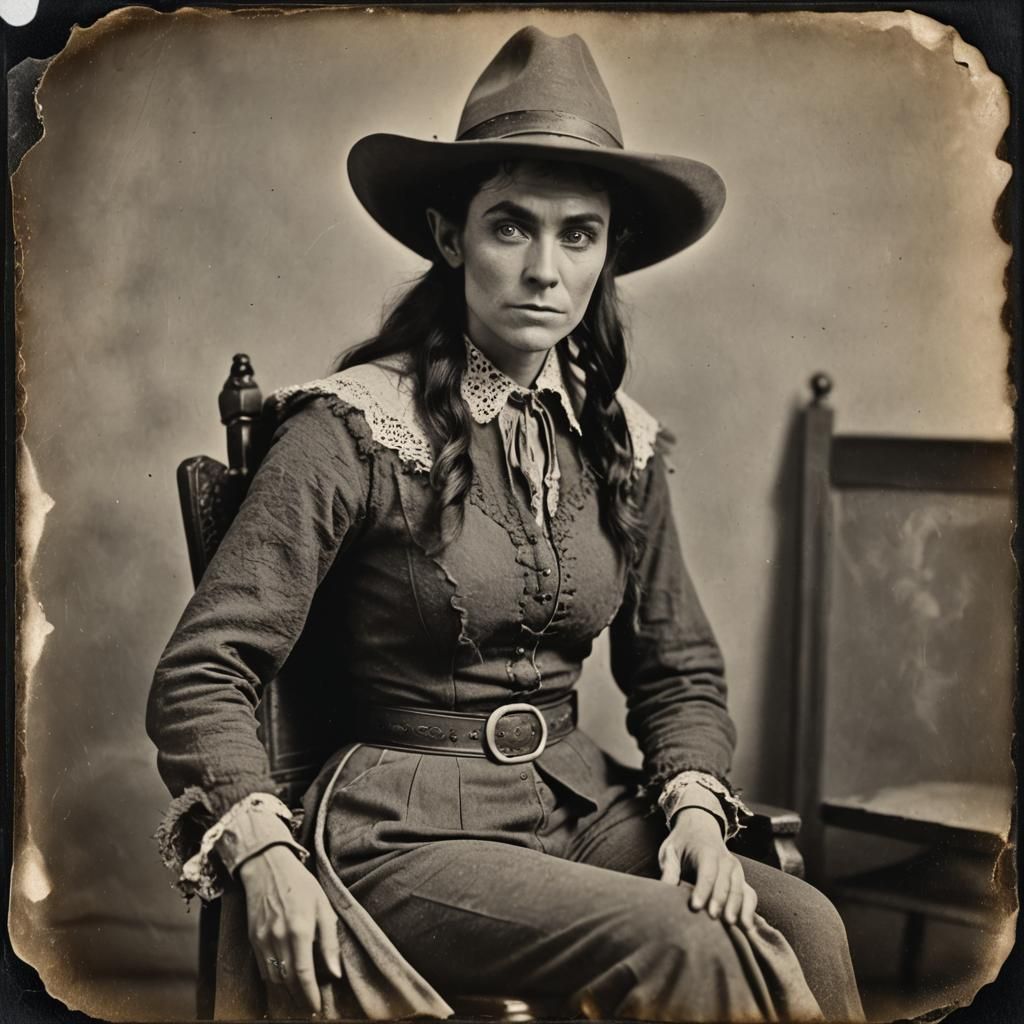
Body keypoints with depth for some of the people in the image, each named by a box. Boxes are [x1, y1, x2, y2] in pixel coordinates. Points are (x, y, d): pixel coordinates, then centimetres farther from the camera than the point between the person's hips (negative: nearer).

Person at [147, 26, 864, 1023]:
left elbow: (678, 667, 15)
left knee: (804, 924, -21)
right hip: (407, 826, -5)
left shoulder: (621, 439, 6)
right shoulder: (354, 427, -10)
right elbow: (202, 676, -11)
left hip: (578, 804, 5)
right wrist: (263, 852, -25)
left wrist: (694, 805, -3)